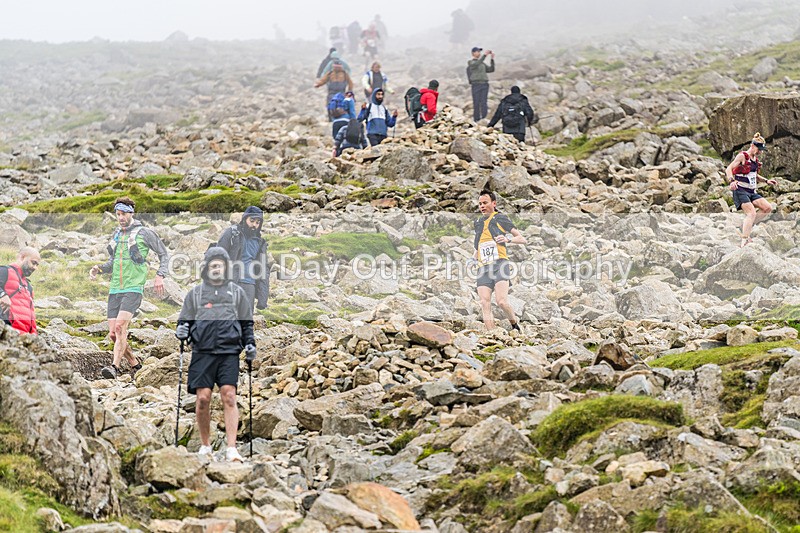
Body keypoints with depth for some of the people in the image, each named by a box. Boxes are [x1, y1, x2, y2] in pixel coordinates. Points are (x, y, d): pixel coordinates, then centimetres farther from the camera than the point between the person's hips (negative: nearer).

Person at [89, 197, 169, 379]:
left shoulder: (144, 233, -1)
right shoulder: (116, 235, 17)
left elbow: (164, 254, 5)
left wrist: (160, 276, -8)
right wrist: (99, 268, 5)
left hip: (133, 289, -7)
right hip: (115, 289, 7)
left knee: (120, 326, -23)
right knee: (113, 334, 2)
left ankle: (115, 367, -28)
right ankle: (135, 365, 18)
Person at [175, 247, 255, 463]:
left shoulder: (237, 292, 16)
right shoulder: (195, 293, 14)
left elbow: (247, 322, 20)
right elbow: (185, 320, 17)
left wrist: (249, 343, 9)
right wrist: (182, 329, -4)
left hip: (229, 352, 0)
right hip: (202, 352, 0)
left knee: (229, 396, -10)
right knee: (203, 398, -5)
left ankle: (231, 448, -12)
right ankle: (205, 445, 10)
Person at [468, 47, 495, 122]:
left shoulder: (483, 63, 21)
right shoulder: (471, 63, 0)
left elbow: (491, 69, 13)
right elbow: (477, 64, -22)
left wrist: (492, 59, 3)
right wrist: (485, 55, -28)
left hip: (484, 85, 4)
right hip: (476, 85, -4)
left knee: (484, 103, -5)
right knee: (476, 104, -4)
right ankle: (477, 120, 1)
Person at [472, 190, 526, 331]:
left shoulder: (500, 218, 7)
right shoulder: (478, 223, 23)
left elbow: (523, 239, 6)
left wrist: (508, 239, -13)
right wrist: (474, 257, 17)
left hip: (499, 263, -5)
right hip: (483, 267, 5)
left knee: (501, 301, -21)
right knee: (485, 304, -11)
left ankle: (515, 324, 5)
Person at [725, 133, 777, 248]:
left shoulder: (755, 159, 16)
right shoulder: (742, 156, -8)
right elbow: (729, 169, -16)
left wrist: (766, 181, 16)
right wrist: (732, 180, -34)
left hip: (751, 192, 8)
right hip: (740, 190, -8)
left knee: (768, 208, -6)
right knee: (752, 213, -23)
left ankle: (747, 225, 6)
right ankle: (744, 241, -24)